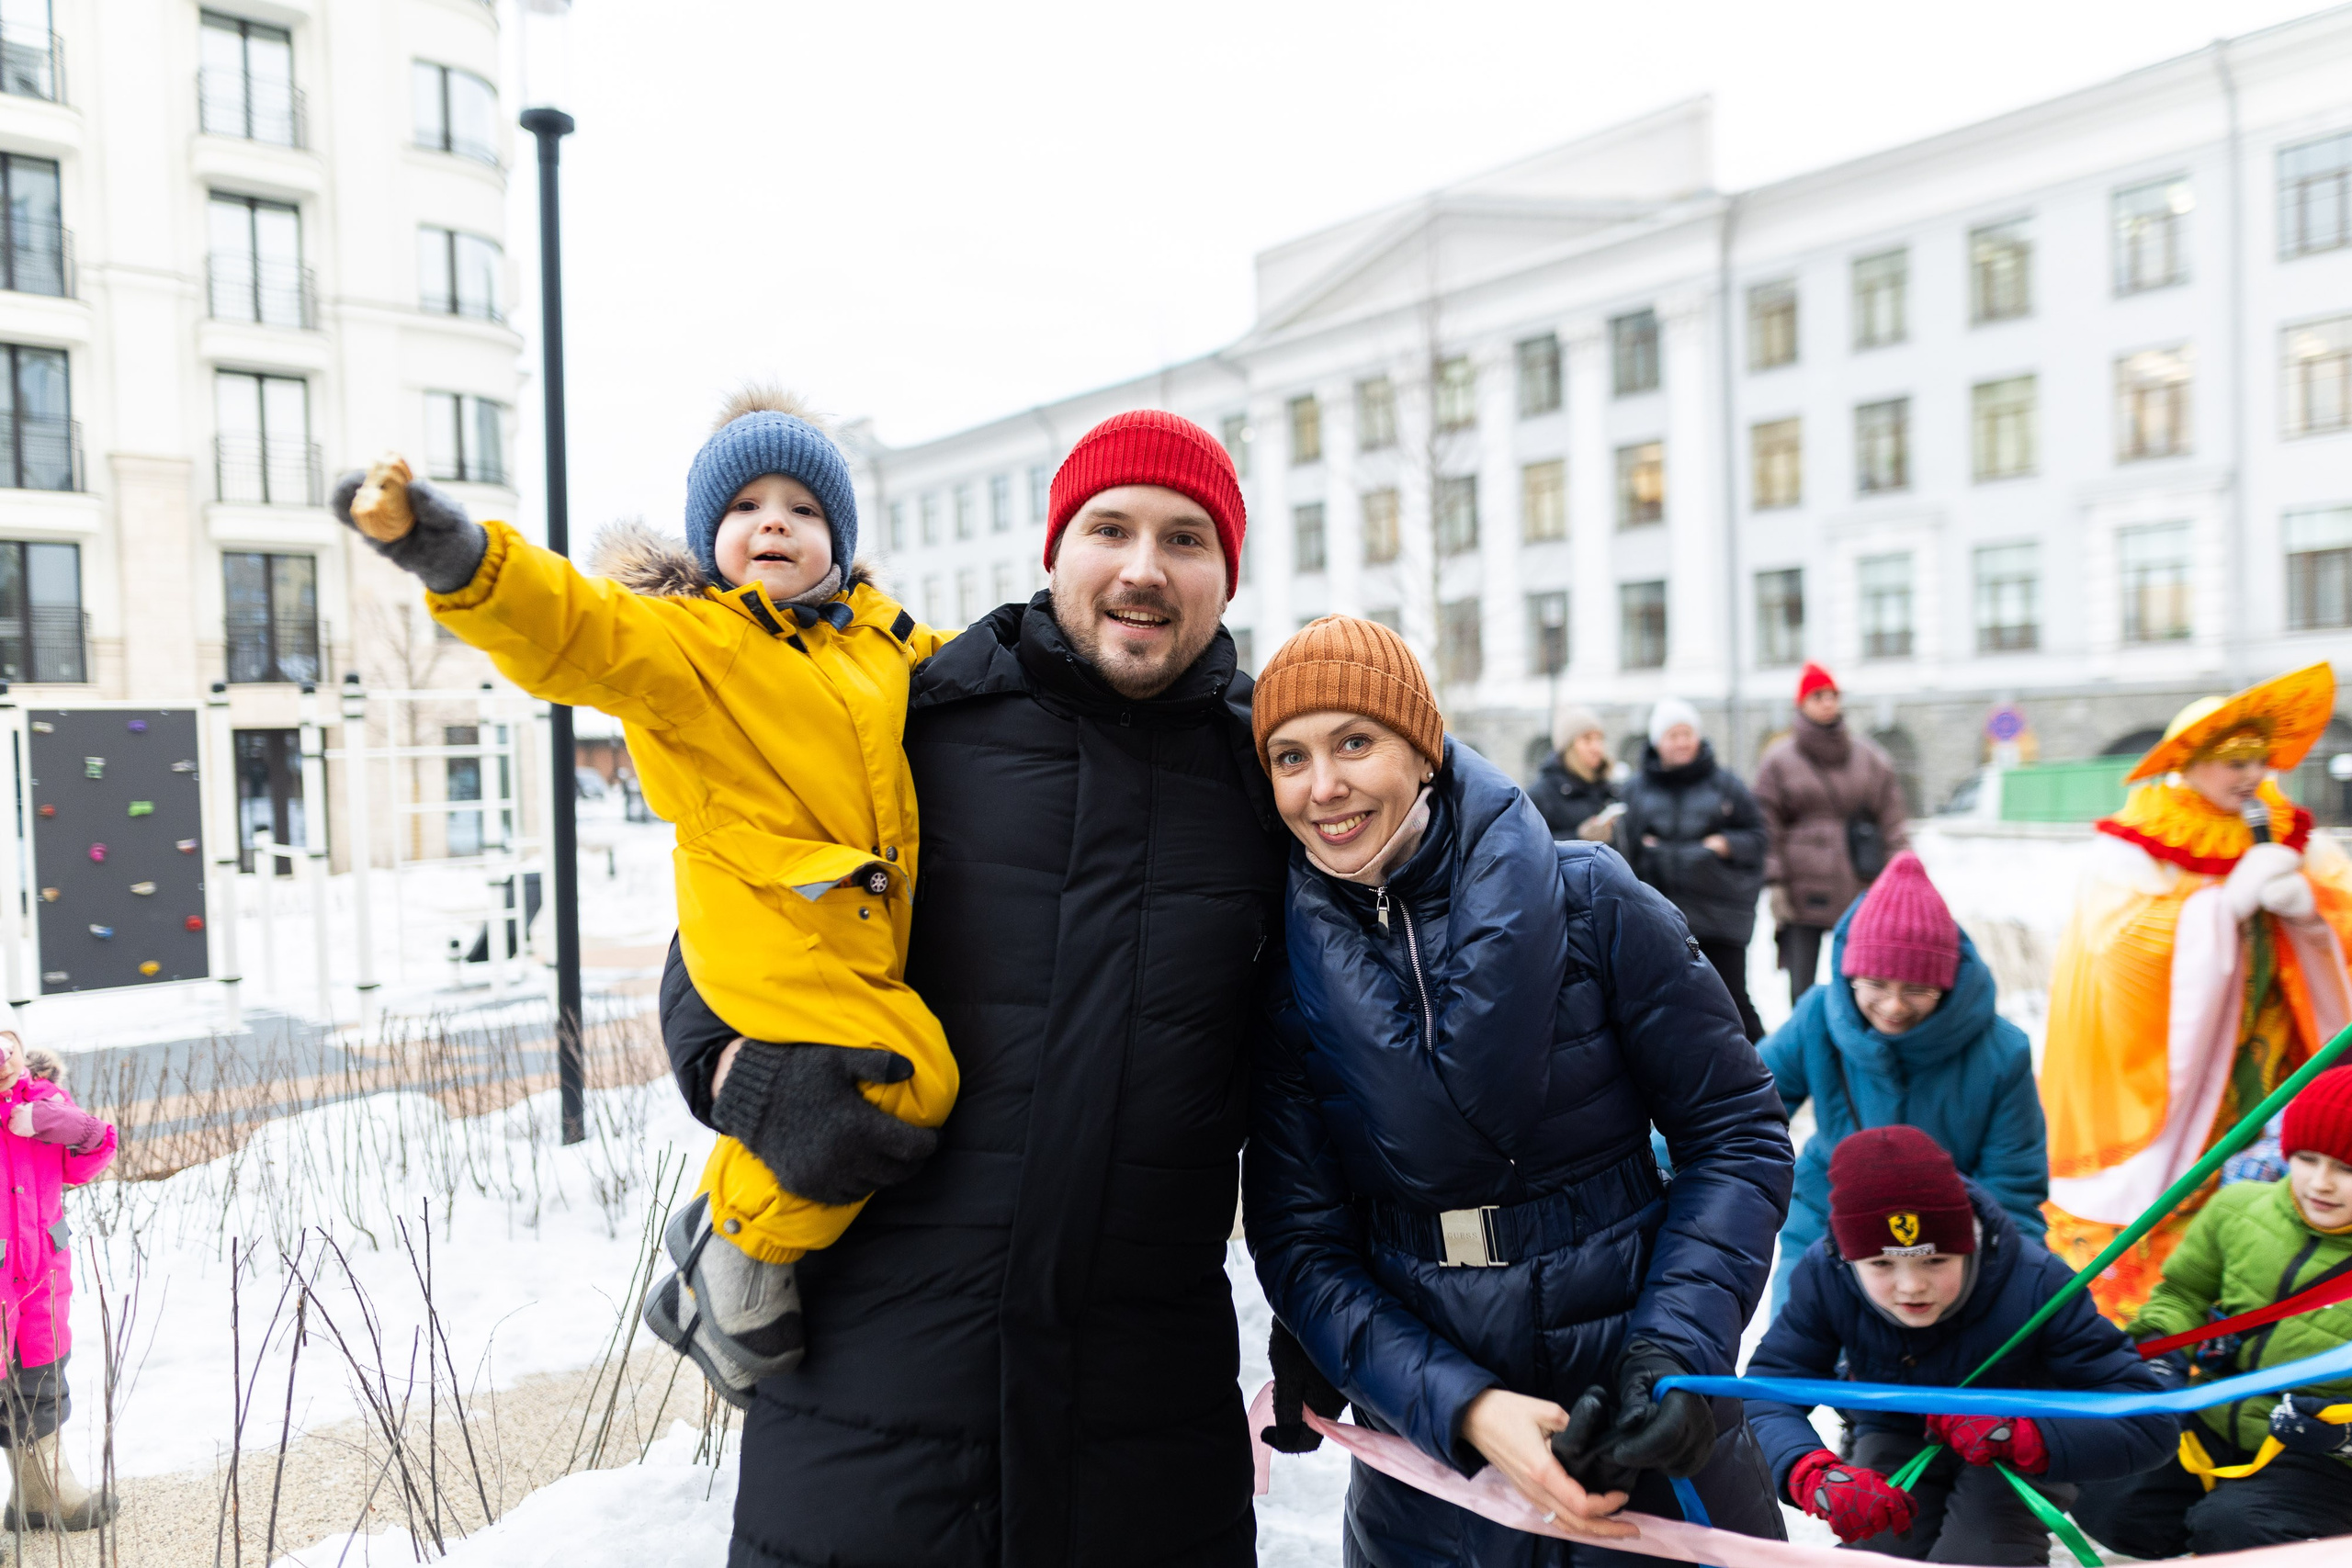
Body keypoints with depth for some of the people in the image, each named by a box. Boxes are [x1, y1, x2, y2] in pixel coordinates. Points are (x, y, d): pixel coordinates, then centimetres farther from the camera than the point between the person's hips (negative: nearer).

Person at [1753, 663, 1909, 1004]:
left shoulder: (1871, 759, 11)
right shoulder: (1778, 762, 3)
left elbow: (1892, 826, 11)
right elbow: (1768, 832, -1)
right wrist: (1775, 886, -7)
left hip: (1861, 892, 2)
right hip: (1802, 895, -2)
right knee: (1801, 990, -3)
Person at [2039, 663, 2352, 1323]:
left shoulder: (2285, 832, 8)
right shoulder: (2132, 844, -9)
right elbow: (2120, 939, -22)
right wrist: (2230, 899, -25)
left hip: (2265, 1056, 5)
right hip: (2164, 1062, -5)